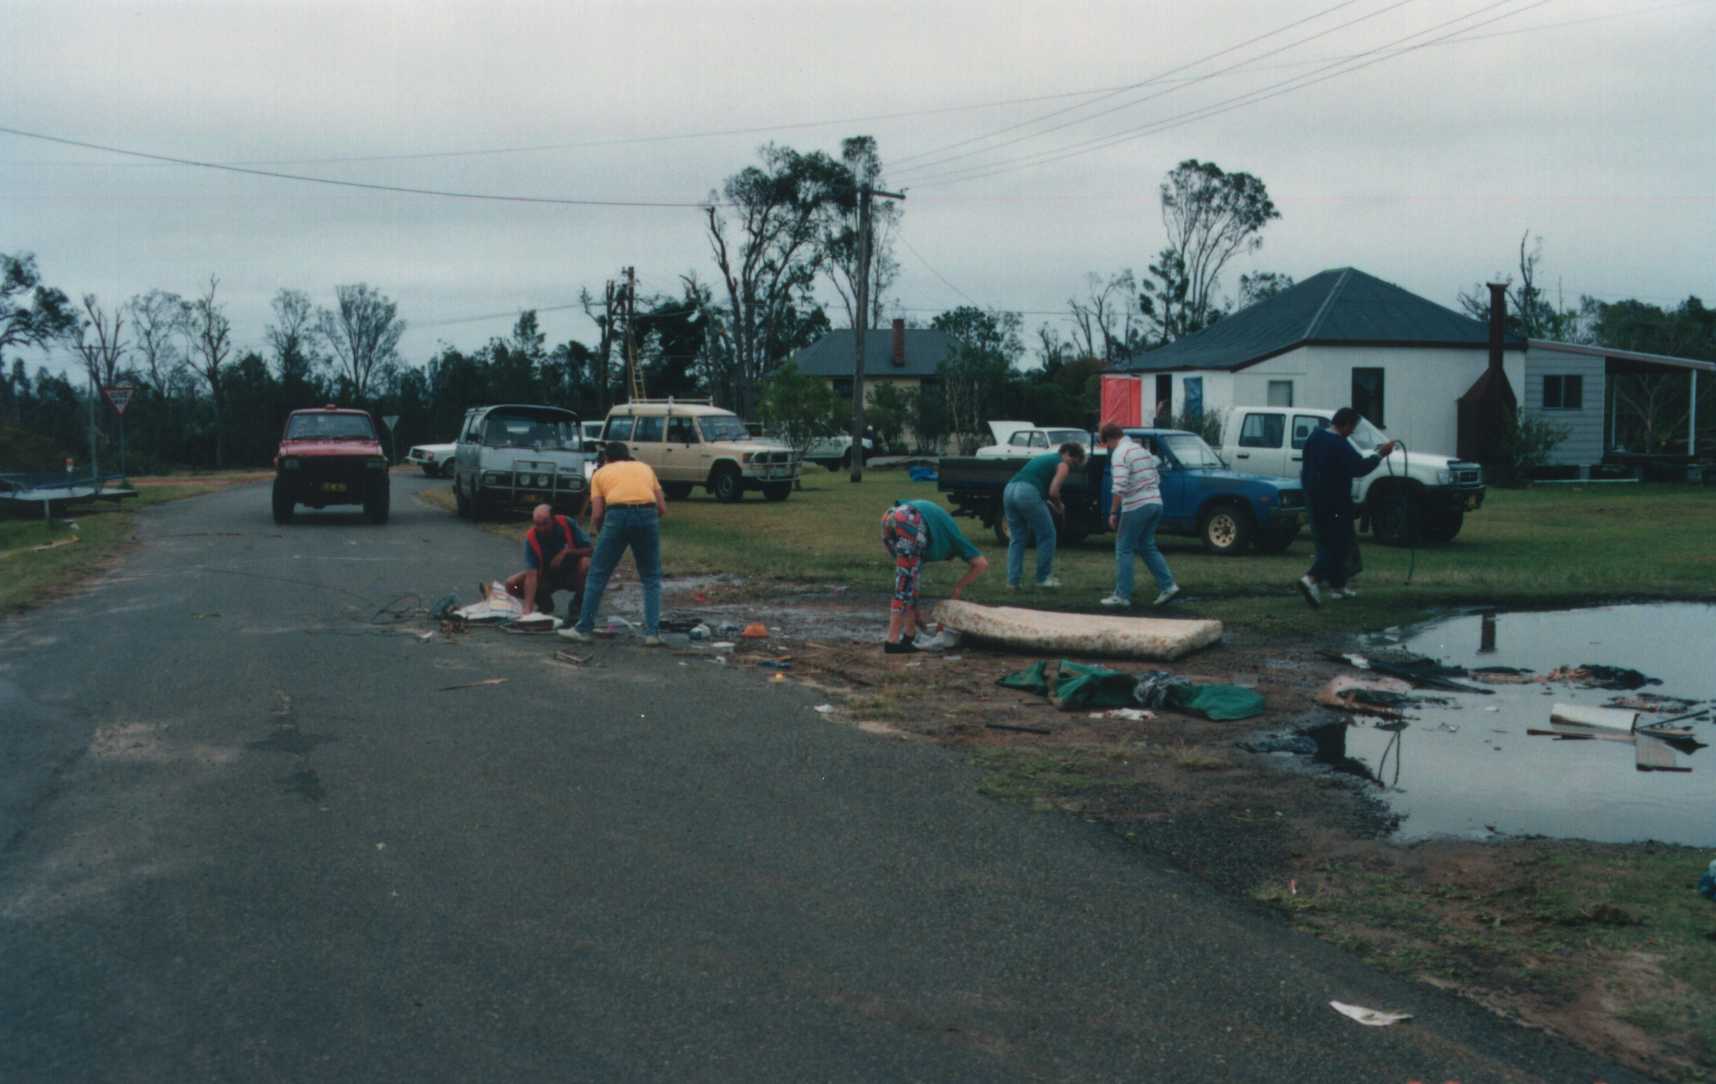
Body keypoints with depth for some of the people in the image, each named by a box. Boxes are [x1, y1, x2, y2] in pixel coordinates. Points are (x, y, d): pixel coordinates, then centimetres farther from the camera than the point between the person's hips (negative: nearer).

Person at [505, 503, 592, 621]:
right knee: (511, 584, -19)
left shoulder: (568, 524, -21)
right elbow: (531, 574, -29)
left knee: (586, 563, -35)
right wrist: (528, 608, -38)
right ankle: (545, 603, 9)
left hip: (572, 573, -1)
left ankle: (575, 607, -11)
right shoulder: (531, 537, -22)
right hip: (547, 576, 1)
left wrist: (567, 552, -31)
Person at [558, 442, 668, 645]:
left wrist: (594, 528, 28)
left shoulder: (601, 474, 21)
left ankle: (584, 628, 17)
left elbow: (597, 513, 8)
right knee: (651, 579, 15)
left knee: (597, 574, 12)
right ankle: (653, 632, 8)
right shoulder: (645, 468, 27)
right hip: (648, 516, 2)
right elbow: (662, 508, 18)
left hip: (617, 515, -2)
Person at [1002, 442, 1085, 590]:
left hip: (1009, 490, 8)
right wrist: (1059, 508, 14)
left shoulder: (1044, 458, 32)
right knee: (1047, 535, 8)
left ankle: (1012, 581, 7)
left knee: (1016, 538, 14)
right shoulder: (1062, 465, 8)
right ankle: (1044, 578, 13)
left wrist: (1049, 503, 25)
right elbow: (1053, 492, -4)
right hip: (1028, 493, -8)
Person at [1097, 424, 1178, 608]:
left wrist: (1113, 512, -14)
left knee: (1123, 549, 1)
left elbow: (1120, 487, -20)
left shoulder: (1120, 453, -10)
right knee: (1147, 546, 18)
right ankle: (1167, 586, 9)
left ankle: (1122, 596, 1)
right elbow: (1156, 479, 21)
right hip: (1155, 503, 8)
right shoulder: (1142, 449, 17)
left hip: (1136, 507, -8)